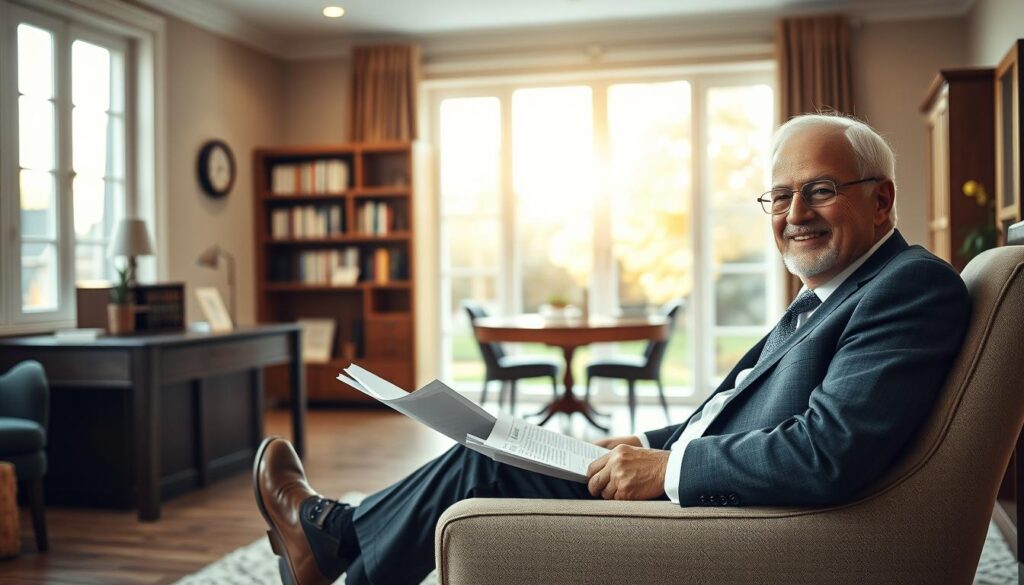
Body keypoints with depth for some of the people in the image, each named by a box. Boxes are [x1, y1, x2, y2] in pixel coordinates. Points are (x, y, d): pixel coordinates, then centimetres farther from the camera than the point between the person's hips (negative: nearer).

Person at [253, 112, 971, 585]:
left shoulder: (915, 286, -16)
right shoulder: (826, 299, 15)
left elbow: (831, 453, -28)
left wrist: (666, 468, -20)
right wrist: (650, 447, 2)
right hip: (699, 492, 9)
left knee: (481, 466, -1)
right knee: (493, 450, 9)